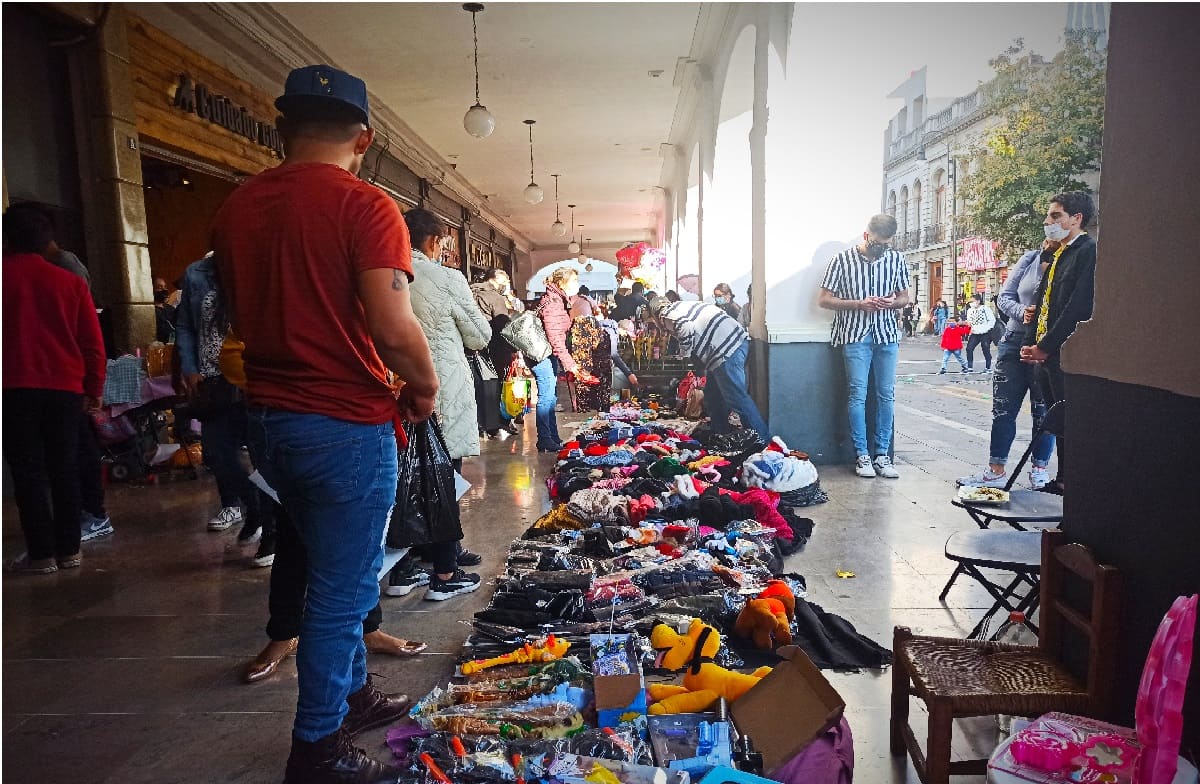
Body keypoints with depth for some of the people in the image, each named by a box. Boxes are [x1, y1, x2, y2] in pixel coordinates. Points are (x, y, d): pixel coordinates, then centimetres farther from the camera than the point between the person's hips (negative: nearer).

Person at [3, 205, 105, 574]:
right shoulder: (70, 281, 6)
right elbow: (93, 340, 5)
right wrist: (94, 388, 11)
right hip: (65, 387, 2)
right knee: (64, 469, 8)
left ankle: (41, 553, 1)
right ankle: (69, 549, 10)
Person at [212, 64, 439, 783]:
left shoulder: (237, 207, 8)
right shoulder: (364, 206, -14)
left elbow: (242, 316, 17)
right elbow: (394, 329, -23)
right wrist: (424, 389, -5)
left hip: (268, 418, 8)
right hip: (346, 423, -7)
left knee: (332, 570, 23)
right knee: (343, 588, 6)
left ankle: (352, 693, 39)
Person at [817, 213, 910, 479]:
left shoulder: (896, 259, 6)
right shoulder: (843, 259, -3)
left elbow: (904, 297, 15)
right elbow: (824, 300, -3)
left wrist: (893, 302, -9)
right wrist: (859, 303, -14)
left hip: (887, 334, 3)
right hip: (855, 335, -3)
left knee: (886, 395, 3)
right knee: (858, 395, -5)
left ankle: (882, 455, 11)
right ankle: (862, 455, 4)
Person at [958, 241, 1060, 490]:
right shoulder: (1029, 259, 4)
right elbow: (1005, 297, 5)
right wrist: (1022, 312, -15)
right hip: (1014, 342, 4)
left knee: (1043, 411, 8)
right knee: (1003, 409, 6)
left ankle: (1039, 469, 22)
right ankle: (996, 471, 13)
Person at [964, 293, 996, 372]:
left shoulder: (985, 309, -6)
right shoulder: (970, 310, 7)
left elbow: (992, 320, -6)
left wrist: (986, 329, -14)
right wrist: (968, 323, -7)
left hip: (985, 334, -4)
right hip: (975, 334, 4)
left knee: (986, 350, 3)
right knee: (969, 348, -6)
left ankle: (988, 368, 17)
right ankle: (970, 368, 2)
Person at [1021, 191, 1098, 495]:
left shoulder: (1088, 251, -9)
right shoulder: (1056, 255, 19)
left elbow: (1077, 307, -17)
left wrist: (1045, 347, -15)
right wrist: (1030, 343, 6)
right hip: (1046, 353, 9)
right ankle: (1063, 480, 22)